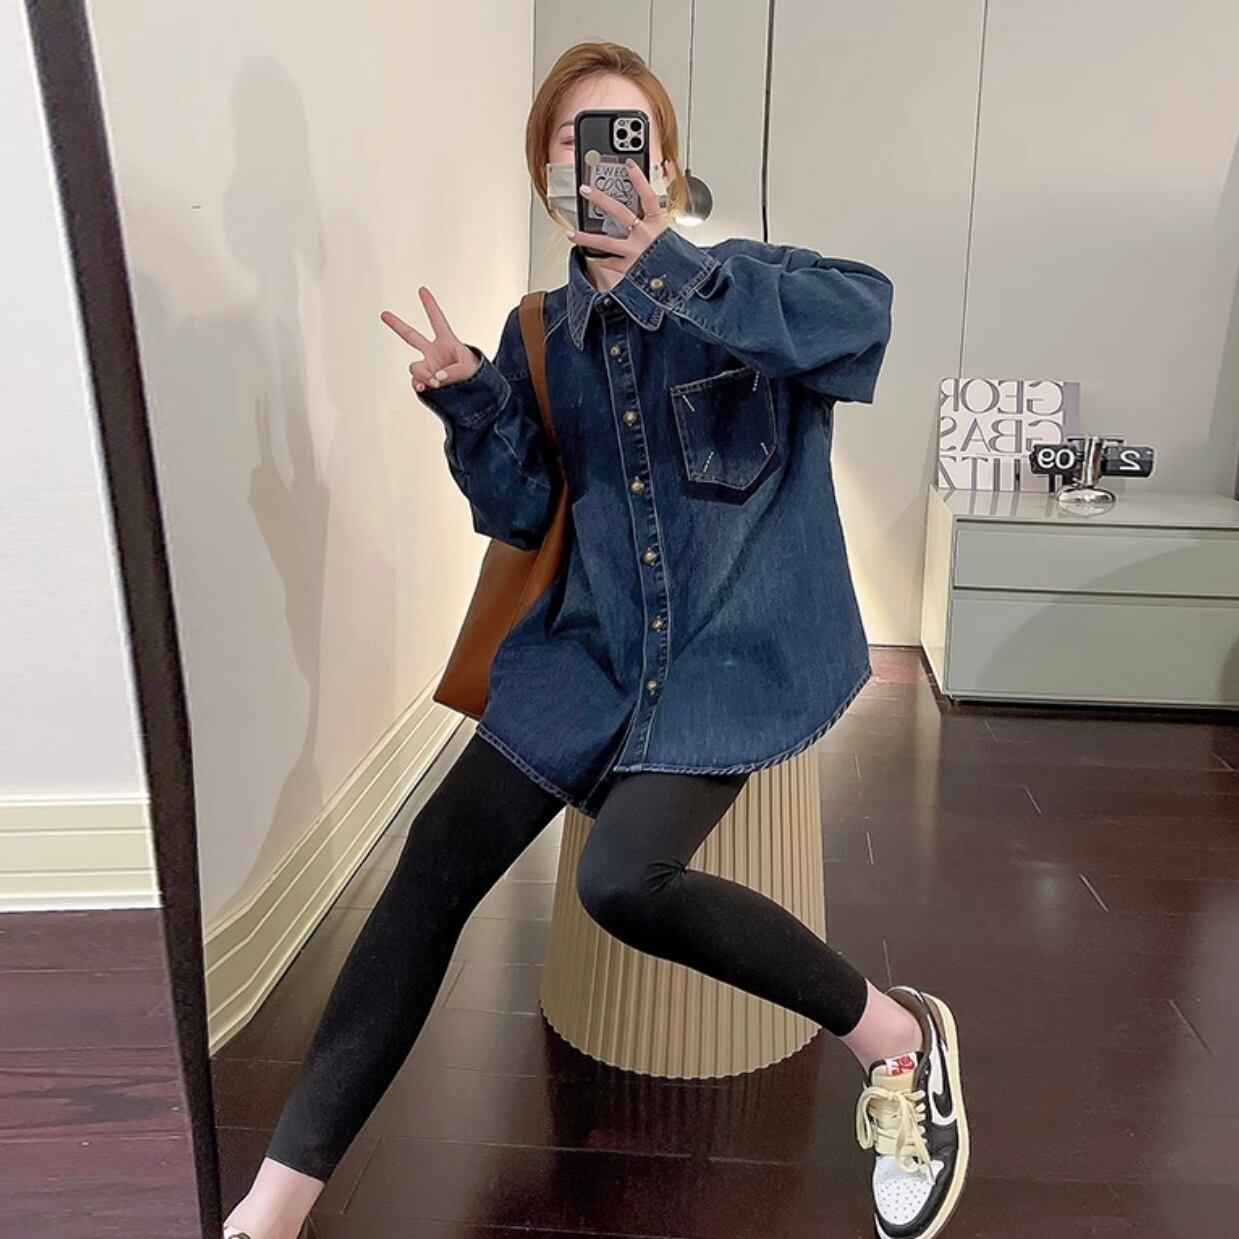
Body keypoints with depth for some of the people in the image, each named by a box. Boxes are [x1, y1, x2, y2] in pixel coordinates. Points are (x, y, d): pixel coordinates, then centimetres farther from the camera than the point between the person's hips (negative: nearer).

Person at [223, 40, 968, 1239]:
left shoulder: (743, 282, -2)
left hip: (739, 638, -4)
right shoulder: (544, 330, 10)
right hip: (600, 638, 5)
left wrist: (665, 267, -28)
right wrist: (468, 403, -8)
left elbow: (866, 312, -24)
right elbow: (520, 514, 9)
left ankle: (899, 1036, 1)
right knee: (439, 861, -7)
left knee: (626, 879, -25)